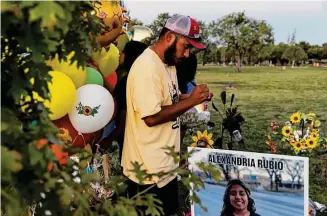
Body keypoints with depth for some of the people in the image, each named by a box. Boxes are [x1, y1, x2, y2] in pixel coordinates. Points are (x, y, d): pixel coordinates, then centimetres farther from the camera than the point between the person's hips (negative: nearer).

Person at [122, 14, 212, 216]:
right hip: (149, 170, -9)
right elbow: (151, 117, -26)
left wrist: (195, 97, 0)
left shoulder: (169, 63, 9)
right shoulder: (147, 67, -23)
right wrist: (191, 101, -20)